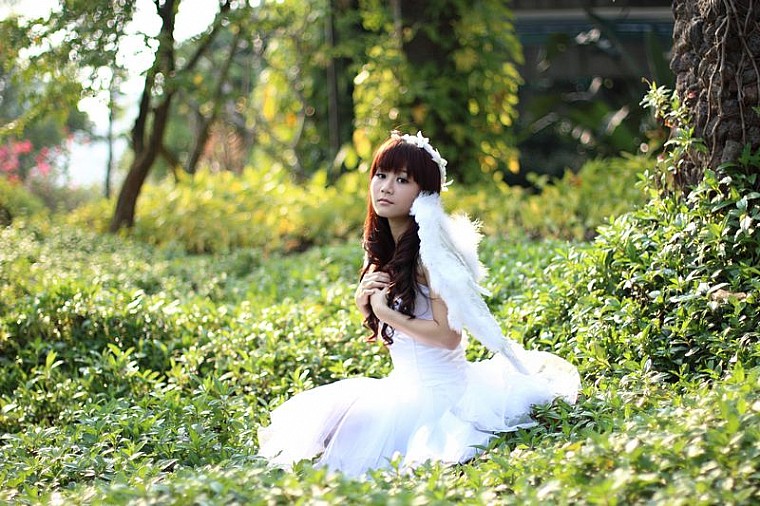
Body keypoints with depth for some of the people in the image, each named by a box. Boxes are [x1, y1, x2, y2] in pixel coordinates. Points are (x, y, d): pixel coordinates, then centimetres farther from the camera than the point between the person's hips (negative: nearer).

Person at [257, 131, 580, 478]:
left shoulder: (429, 251, -17)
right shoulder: (384, 250, 9)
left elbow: (448, 335, -22)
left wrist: (385, 311, -14)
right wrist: (365, 306, -3)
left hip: (435, 390, -9)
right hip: (405, 383, 9)